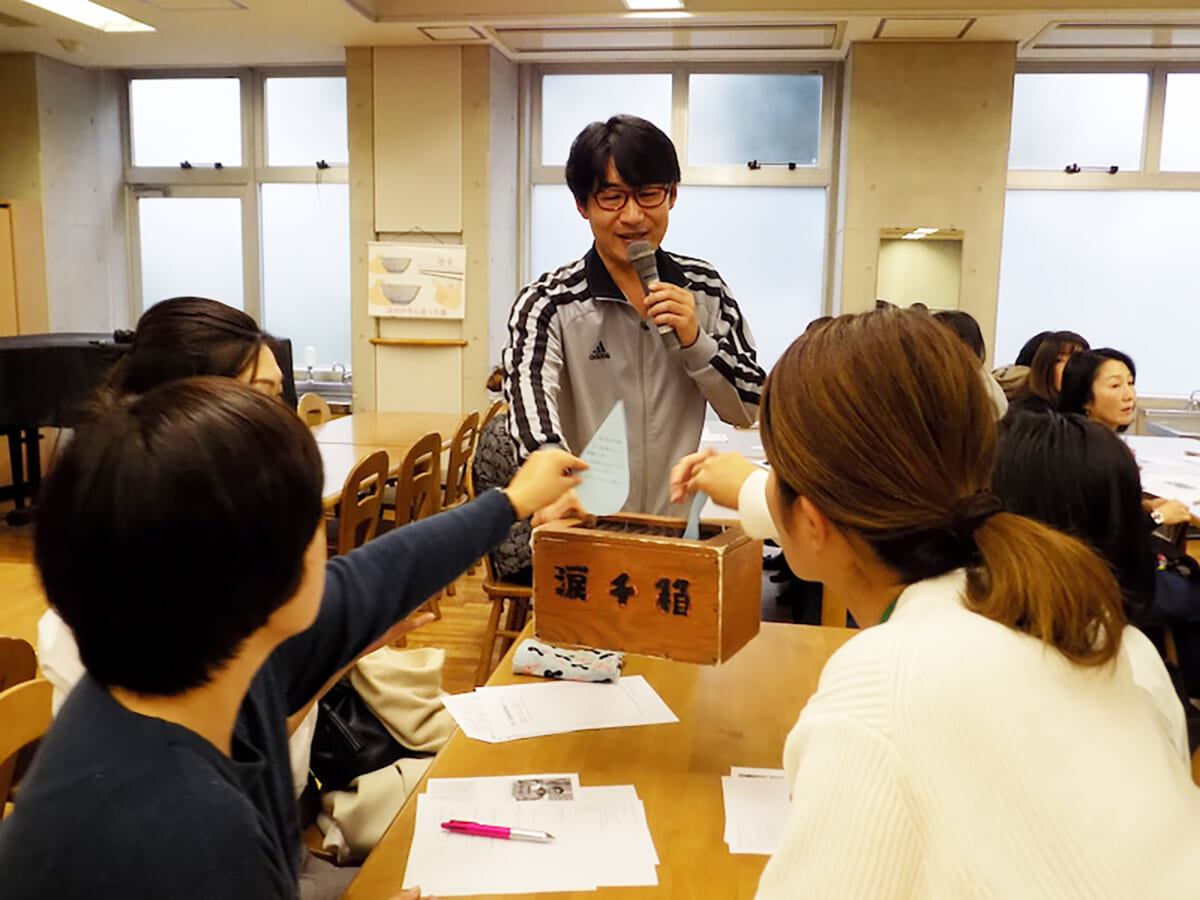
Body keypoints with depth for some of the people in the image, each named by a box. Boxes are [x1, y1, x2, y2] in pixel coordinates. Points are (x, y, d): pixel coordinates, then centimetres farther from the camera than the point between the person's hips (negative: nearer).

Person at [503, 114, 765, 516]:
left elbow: (748, 410, 6)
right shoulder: (548, 303, -6)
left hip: (680, 523, 2)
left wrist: (695, 342, -10)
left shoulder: (705, 289, 5)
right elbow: (531, 399, -23)